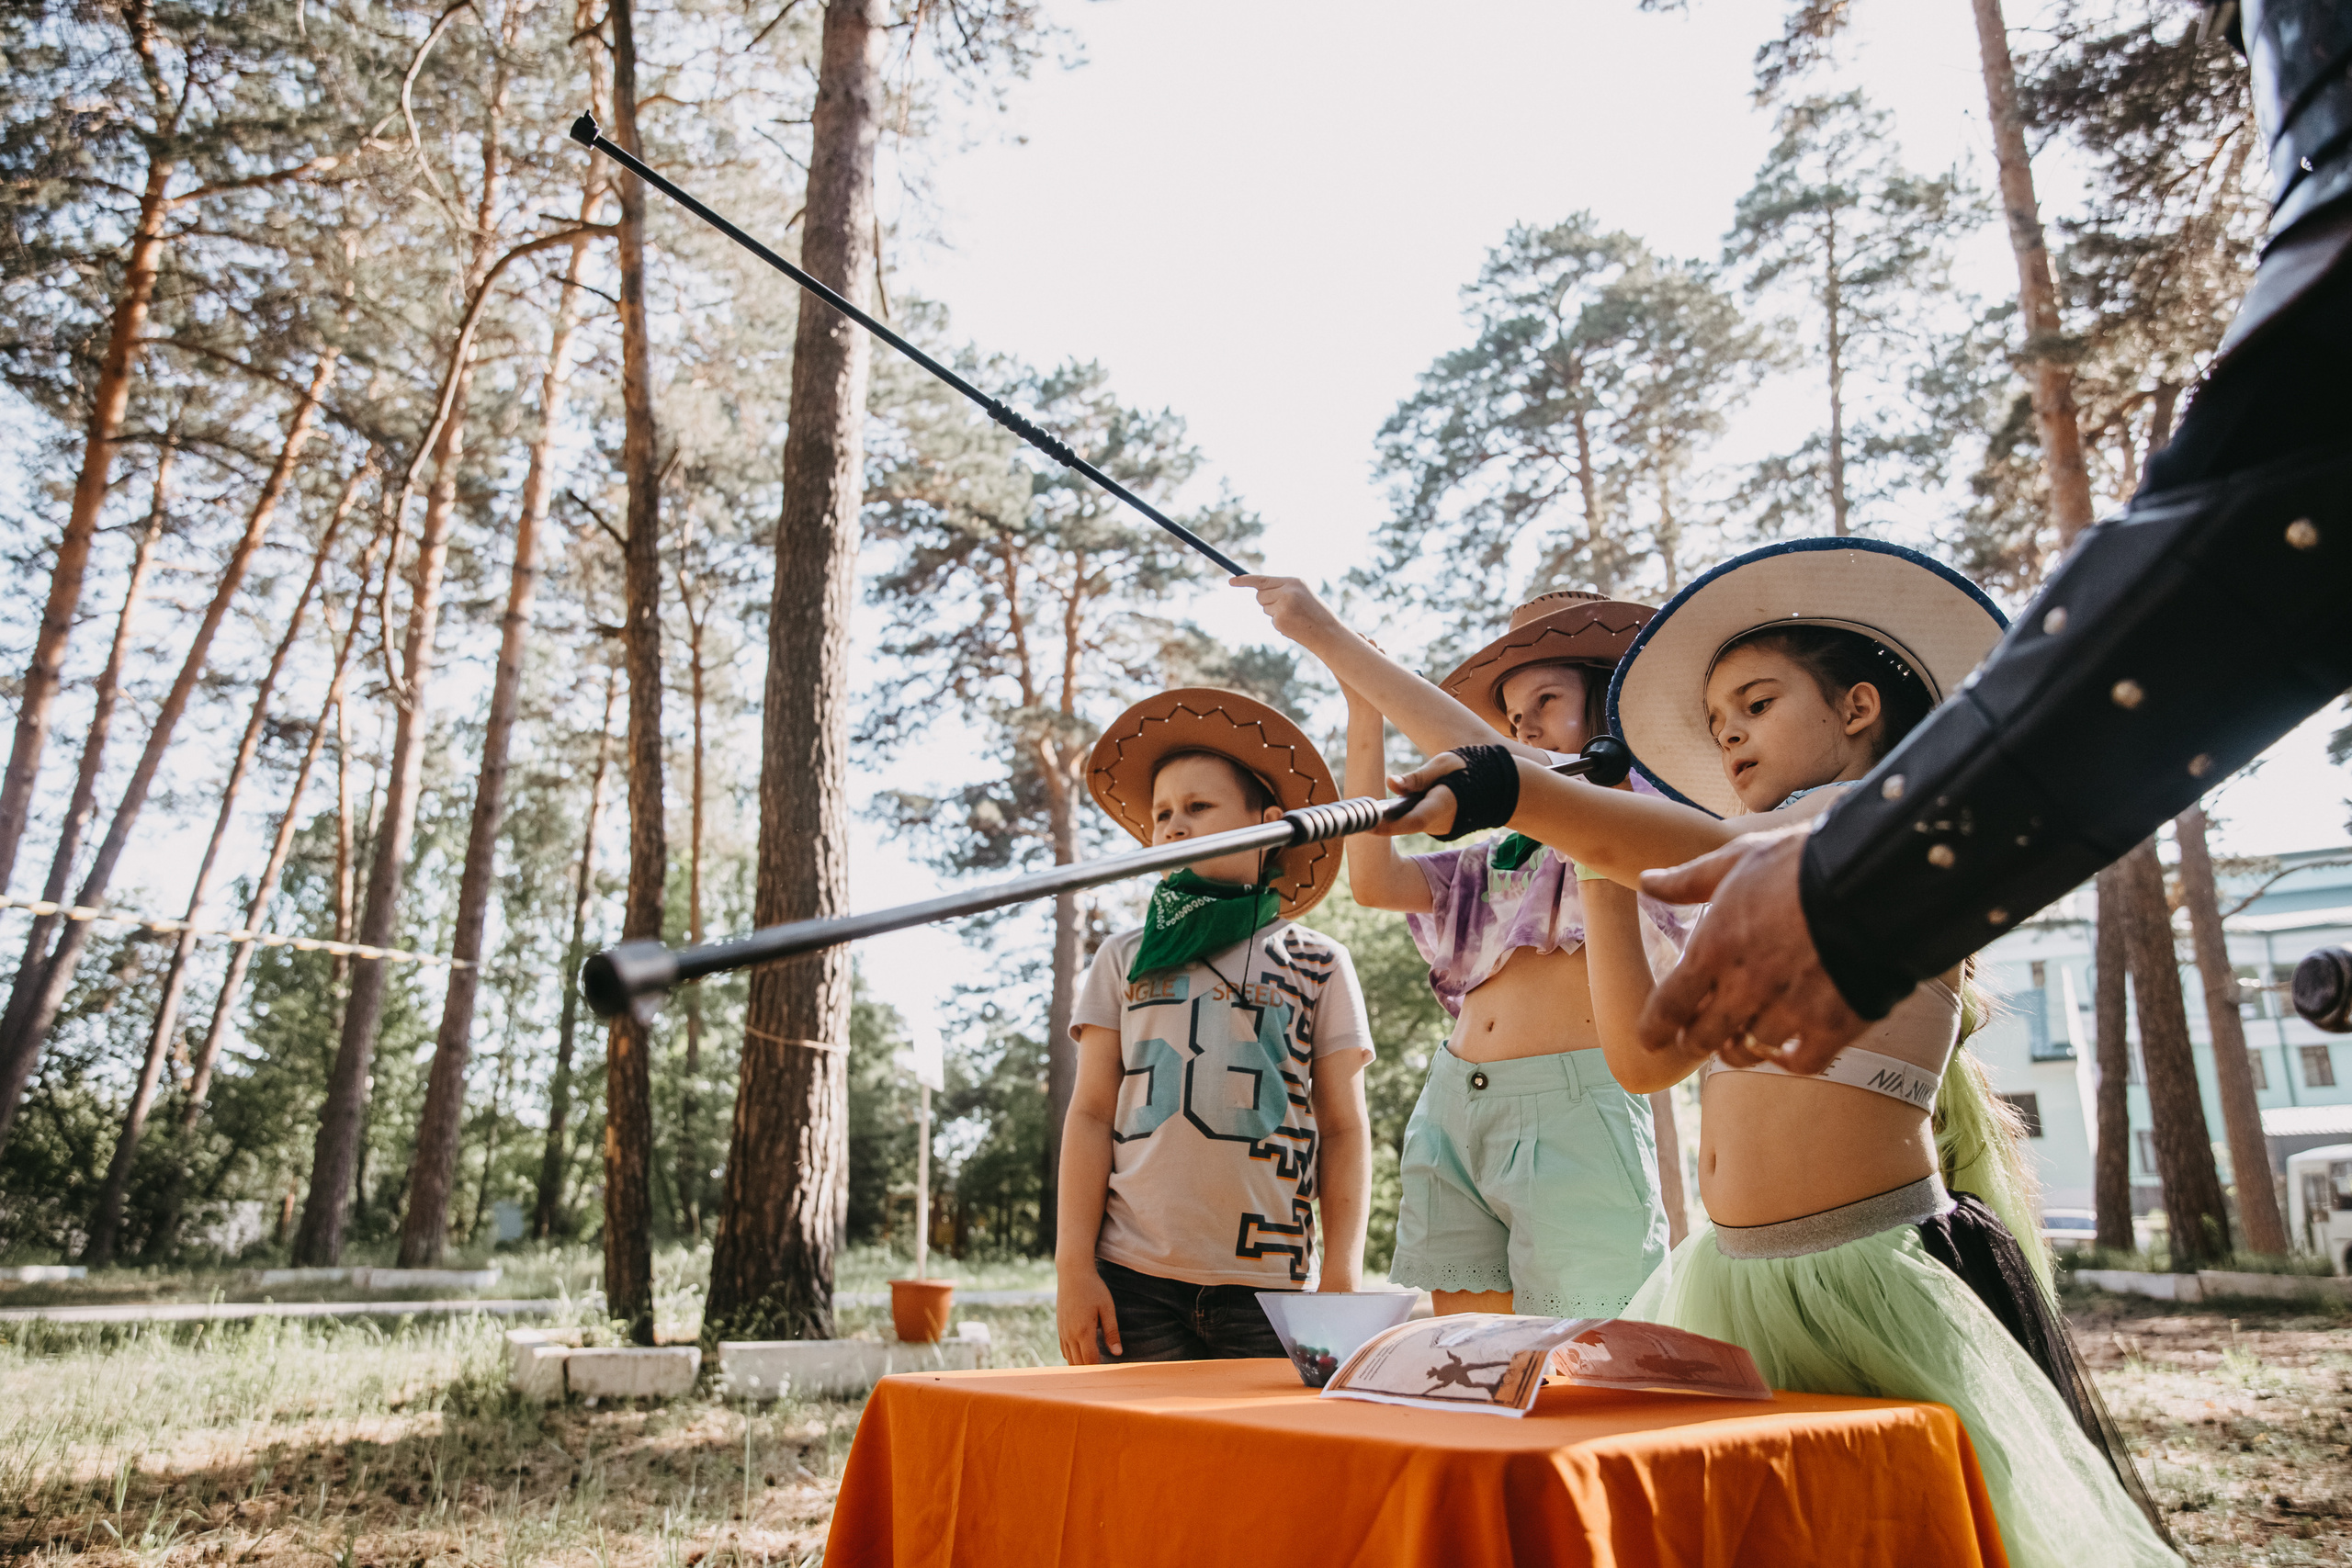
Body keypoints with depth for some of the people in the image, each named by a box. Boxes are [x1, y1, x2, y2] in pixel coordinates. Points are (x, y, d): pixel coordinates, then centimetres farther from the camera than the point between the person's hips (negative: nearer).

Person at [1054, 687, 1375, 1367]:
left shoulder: (1318, 965, 9)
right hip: (1134, 1276, 1)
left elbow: (1344, 1130, 8)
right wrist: (1073, 1266, 0)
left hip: (1267, 1283, -1)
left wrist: (1342, 1279, 0)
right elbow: (1091, 1113, 8)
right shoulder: (1124, 959, 12)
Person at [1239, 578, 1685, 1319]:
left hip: (1573, 1117, -5)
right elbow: (1373, 879, 7)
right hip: (1451, 1111, 5)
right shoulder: (1501, 859, 21)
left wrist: (1334, 640, -10)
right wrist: (1364, 712, 7)